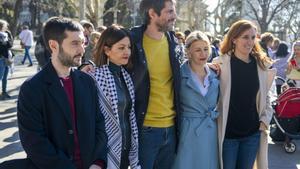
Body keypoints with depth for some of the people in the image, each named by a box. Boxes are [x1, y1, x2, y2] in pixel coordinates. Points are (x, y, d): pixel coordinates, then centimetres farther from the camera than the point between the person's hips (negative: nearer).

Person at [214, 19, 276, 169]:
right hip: (227, 132, -4)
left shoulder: (261, 64, 3)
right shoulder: (220, 63, -10)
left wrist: (265, 120, 1)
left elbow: (266, 97, 11)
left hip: (253, 133, 4)